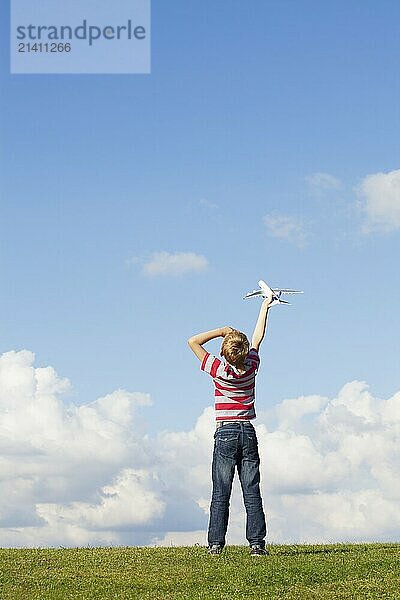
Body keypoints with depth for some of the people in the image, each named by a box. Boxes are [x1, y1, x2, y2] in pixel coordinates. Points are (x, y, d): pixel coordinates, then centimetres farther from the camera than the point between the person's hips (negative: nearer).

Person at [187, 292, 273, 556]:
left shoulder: (219, 370, -8)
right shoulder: (251, 367, 1)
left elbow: (193, 341, -1)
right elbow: (258, 338, 17)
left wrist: (222, 331, 1)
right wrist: (265, 307, 29)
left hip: (225, 433, -3)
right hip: (249, 434, 3)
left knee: (221, 494, -2)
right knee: (252, 493, 2)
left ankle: (216, 543, -6)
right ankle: (257, 543, -2)